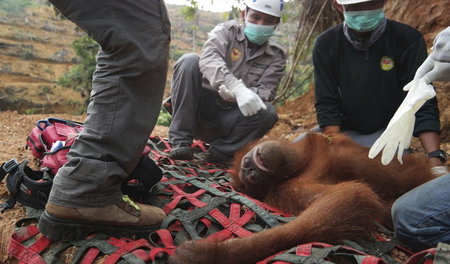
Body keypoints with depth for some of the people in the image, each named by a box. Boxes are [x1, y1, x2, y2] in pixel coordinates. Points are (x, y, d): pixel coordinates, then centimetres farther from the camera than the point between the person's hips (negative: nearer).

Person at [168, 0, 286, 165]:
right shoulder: (227, 31, 0)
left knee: (268, 112, -26)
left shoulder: (276, 56, 5)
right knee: (189, 60, -22)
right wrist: (237, 88, -40)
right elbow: (209, 58, -22)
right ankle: (181, 141, -22)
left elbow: (265, 93, -9)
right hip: (200, 110, 0)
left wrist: (234, 95, -31)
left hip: (226, 120, 1)